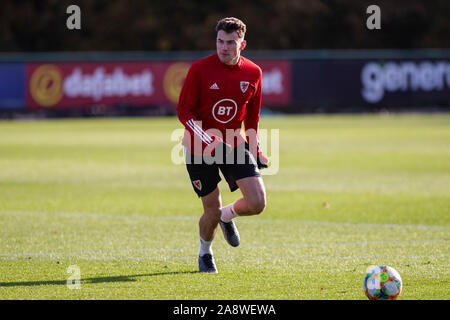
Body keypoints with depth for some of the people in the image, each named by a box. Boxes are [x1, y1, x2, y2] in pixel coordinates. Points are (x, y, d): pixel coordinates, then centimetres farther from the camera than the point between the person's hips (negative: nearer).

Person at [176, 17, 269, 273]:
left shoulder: (253, 73, -2)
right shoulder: (200, 69, -14)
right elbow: (184, 110, -11)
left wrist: (256, 151, 13)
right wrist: (207, 140, -24)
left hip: (234, 144, 3)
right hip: (200, 148, -3)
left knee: (257, 203, -12)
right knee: (212, 212, -2)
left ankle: (228, 216, 24)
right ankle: (205, 253, 30)